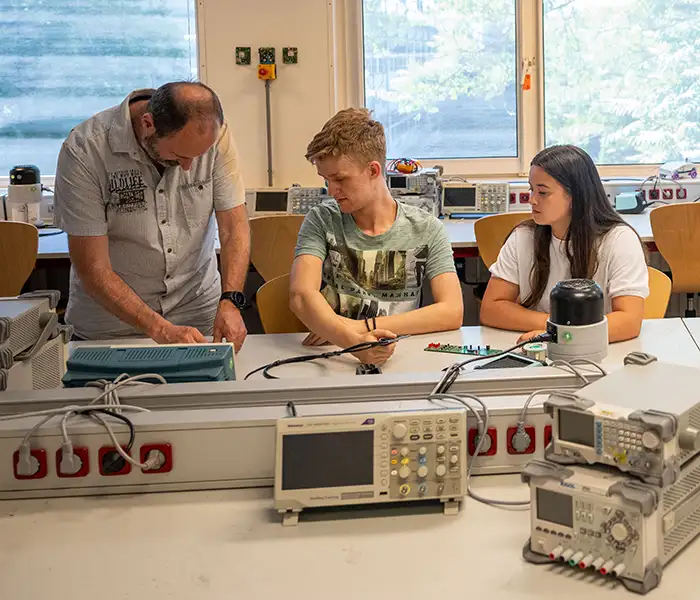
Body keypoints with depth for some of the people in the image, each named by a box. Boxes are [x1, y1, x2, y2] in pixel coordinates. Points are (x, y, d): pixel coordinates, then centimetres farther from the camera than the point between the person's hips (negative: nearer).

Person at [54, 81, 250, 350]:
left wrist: (230, 301, -22)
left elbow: (234, 227, -6)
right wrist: (162, 331, -28)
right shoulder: (85, 151, -20)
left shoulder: (215, 134, -12)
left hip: (198, 311, 0)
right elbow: (93, 269, -20)